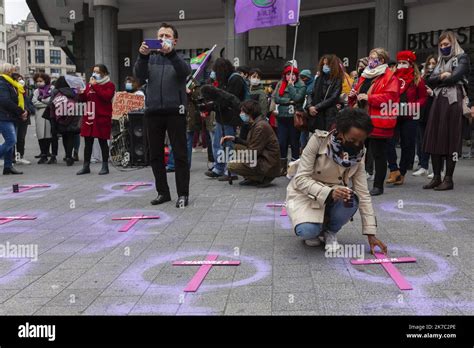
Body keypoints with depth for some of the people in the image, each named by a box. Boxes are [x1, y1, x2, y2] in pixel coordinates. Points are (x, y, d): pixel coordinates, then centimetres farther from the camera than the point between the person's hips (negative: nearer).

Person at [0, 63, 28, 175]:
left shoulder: (10, 84, 19)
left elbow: (16, 101, 19)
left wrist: (23, 111, 2)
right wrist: (20, 111, -17)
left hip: (10, 118, 10)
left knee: (10, 141, 9)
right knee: (11, 140, -15)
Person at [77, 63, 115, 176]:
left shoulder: (109, 85, 0)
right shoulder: (89, 84, 16)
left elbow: (106, 96, -19)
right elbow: (84, 99, 20)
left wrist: (95, 86, -17)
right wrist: (81, 93, -2)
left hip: (102, 118, -5)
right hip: (89, 116, 5)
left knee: (103, 142, 1)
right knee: (88, 142, 6)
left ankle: (105, 166, 10)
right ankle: (86, 166, 14)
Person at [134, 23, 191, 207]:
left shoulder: (178, 59, 7)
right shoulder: (151, 59, 13)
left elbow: (185, 71, -16)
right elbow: (139, 75, -5)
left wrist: (171, 53, -33)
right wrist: (142, 56, -24)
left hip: (175, 112, -3)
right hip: (153, 112, 3)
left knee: (180, 155, -2)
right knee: (155, 155, 7)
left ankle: (183, 194, 4)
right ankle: (162, 192, 18)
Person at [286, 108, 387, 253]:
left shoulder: (358, 154, -11)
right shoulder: (318, 140, -23)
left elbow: (363, 193, -10)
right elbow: (301, 178, -22)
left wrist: (371, 233, -14)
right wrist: (328, 193, -39)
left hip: (334, 195, 3)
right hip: (305, 193, -3)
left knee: (351, 200, -31)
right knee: (307, 230, -33)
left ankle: (330, 231, -1)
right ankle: (314, 230, 6)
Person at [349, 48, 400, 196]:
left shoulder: (390, 77, -5)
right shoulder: (365, 76, 19)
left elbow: (390, 97, -18)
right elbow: (358, 92, 28)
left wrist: (368, 97, -21)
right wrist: (353, 95, 4)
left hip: (378, 123, -7)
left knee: (379, 154, 0)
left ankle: (378, 185, 9)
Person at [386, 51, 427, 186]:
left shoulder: (417, 79, 2)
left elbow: (423, 98, 4)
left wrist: (414, 106, -14)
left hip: (409, 118, -1)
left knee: (407, 145, 5)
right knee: (389, 143, -14)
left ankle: (402, 174, 16)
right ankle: (394, 170, -5)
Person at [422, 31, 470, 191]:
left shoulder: (462, 57, 3)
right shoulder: (440, 61, 22)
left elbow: (455, 77, -12)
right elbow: (430, 80, 9)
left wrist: (439, 80, 2)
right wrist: (442, 76, -8)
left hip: (453, 102, -6)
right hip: (438, 101, 6)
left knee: (451, 139, -5)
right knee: (434, 138, 0)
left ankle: (449, 179, -1)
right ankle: (436, 177, 6)